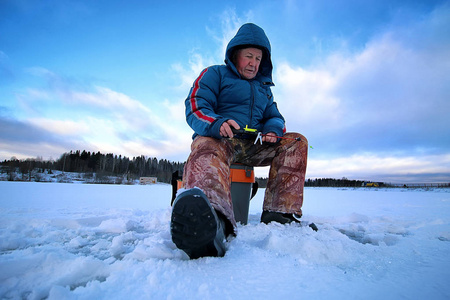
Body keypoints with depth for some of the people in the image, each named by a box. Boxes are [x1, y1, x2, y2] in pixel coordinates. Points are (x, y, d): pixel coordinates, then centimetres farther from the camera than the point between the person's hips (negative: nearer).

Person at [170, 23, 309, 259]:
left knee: (296, 142, -14)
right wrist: (216, 124, -27)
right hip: (218, 138, -5)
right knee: (206, 148, -39)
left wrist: (272, 129, -6)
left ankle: (279, 214, -26)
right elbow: (195, 109, -3)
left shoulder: (264, 87, 28)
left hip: (253, 146, 5)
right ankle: (213, 222, -71)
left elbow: (274, 116, 21)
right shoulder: (214, 74, 12)